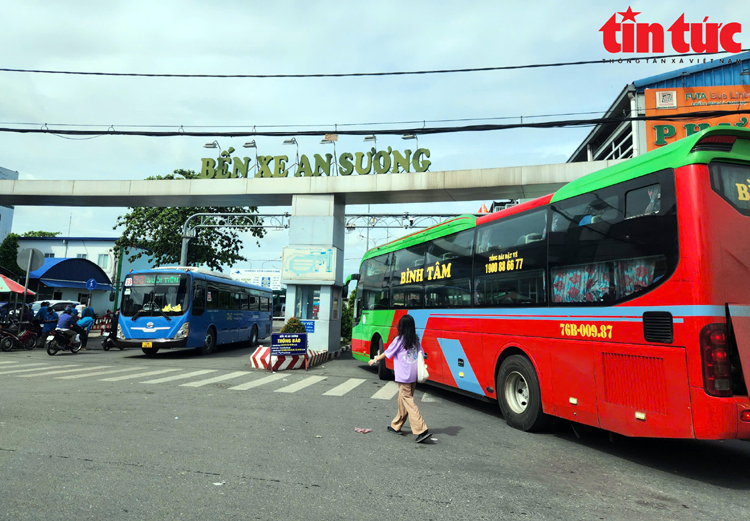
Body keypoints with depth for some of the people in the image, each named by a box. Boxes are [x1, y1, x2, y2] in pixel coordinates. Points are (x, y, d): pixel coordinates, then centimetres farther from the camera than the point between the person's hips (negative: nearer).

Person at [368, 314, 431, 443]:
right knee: (403, 400, 16)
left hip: (403, 376, -7)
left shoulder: (399, 340, -10)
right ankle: (396, 426, 28)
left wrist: (375, 360, 14)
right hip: (414, 376, 7)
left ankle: (422, 430, -13)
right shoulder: (416, 340, 6)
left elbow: (387, 354, 0)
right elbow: (421, 355, 8)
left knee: (408, 401, -5)